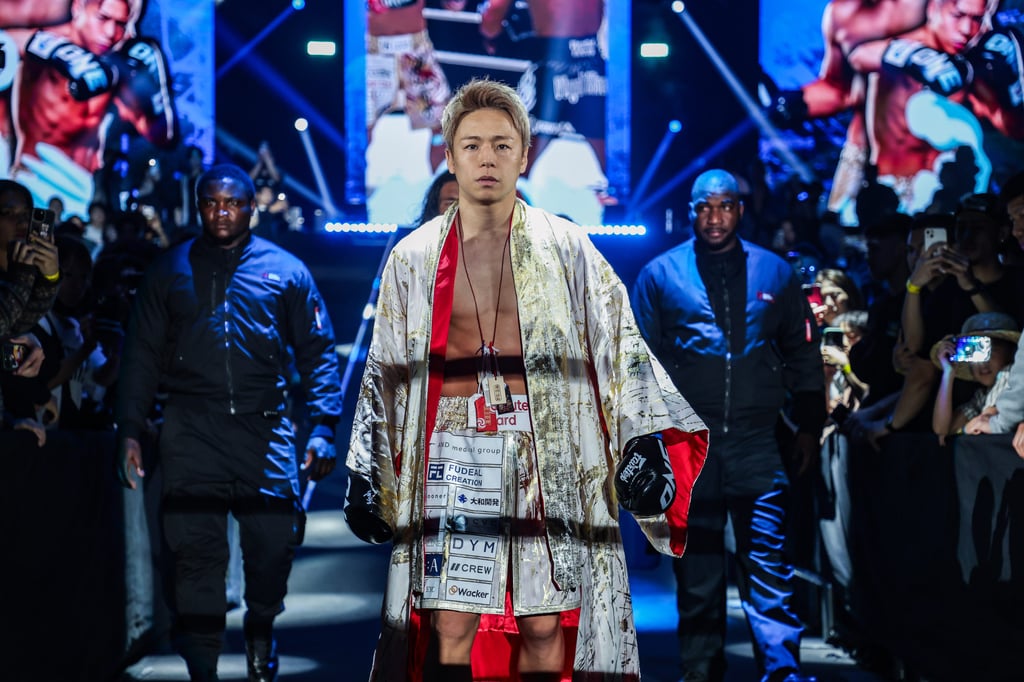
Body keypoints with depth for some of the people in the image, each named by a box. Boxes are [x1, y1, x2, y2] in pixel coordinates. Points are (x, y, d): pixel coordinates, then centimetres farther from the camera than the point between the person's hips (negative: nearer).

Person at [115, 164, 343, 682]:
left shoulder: (285, 271, 9)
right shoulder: (169, 271, 12)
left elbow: (318, 353, 7)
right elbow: (141, 354, 11)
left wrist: (323, 428, -5)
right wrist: (130, 432, 2)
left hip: (265, 430, 0)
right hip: (190, 433, 1)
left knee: (275, 542, -4)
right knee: (196, 554, -2)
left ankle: (259, 634, 24)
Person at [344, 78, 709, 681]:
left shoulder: (567, 249, 5)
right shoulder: (413, 258, 10)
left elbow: (621, 351, 2)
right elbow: (385, 375, 14)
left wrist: (645, 443, -9)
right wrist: (365, 474, 11)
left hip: (548, 453, -1)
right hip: (452, 460, 1)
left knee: (545, 626, -1)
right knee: (451, 624, -3)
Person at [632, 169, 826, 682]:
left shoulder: (774, 272, 8)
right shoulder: (660, 274, 5)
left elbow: (803, 352, 13)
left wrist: (809, 426, 10)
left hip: (756, 443, 0)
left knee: (767, 562, -7)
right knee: (696, 569, 7)